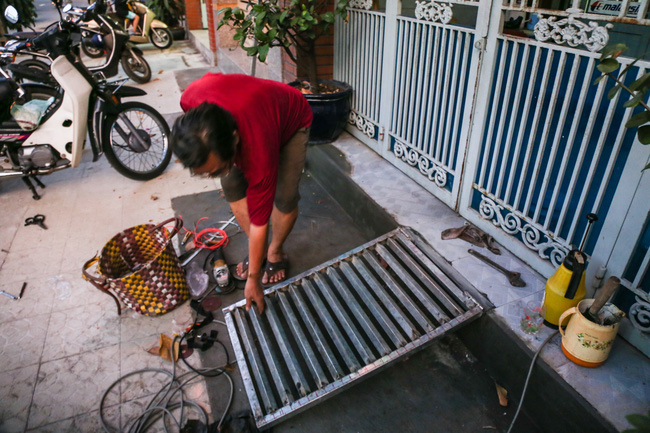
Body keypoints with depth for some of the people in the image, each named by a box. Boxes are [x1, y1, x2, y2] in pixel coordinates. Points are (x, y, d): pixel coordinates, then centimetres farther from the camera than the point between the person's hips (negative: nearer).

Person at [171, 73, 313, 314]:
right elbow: (210, 77, -9)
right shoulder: (190, 99, -36)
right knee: (232, 186, -6)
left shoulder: (259, 154, -45)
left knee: (285, 197, -17)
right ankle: (259, 250, 14)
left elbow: (259, 222, -33)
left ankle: (275, 253, 12)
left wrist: (253, 280, -21)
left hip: (292, 120, -5)